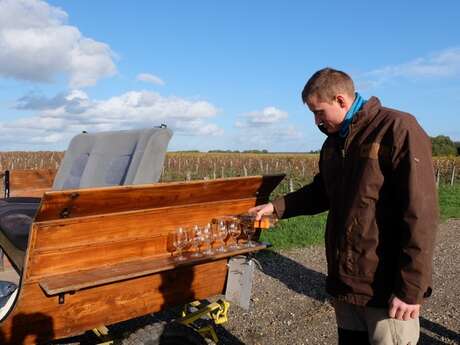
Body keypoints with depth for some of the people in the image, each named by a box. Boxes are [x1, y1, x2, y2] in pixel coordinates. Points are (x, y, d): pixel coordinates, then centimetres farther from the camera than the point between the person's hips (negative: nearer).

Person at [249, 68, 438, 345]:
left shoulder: (398, 129, -14)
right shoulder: (334, 142, 11)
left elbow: (420, 214, -18)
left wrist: (411, 288, -18)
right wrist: (276, 207, 12)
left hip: (385, 287, -7)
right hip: (344, 279, 7)